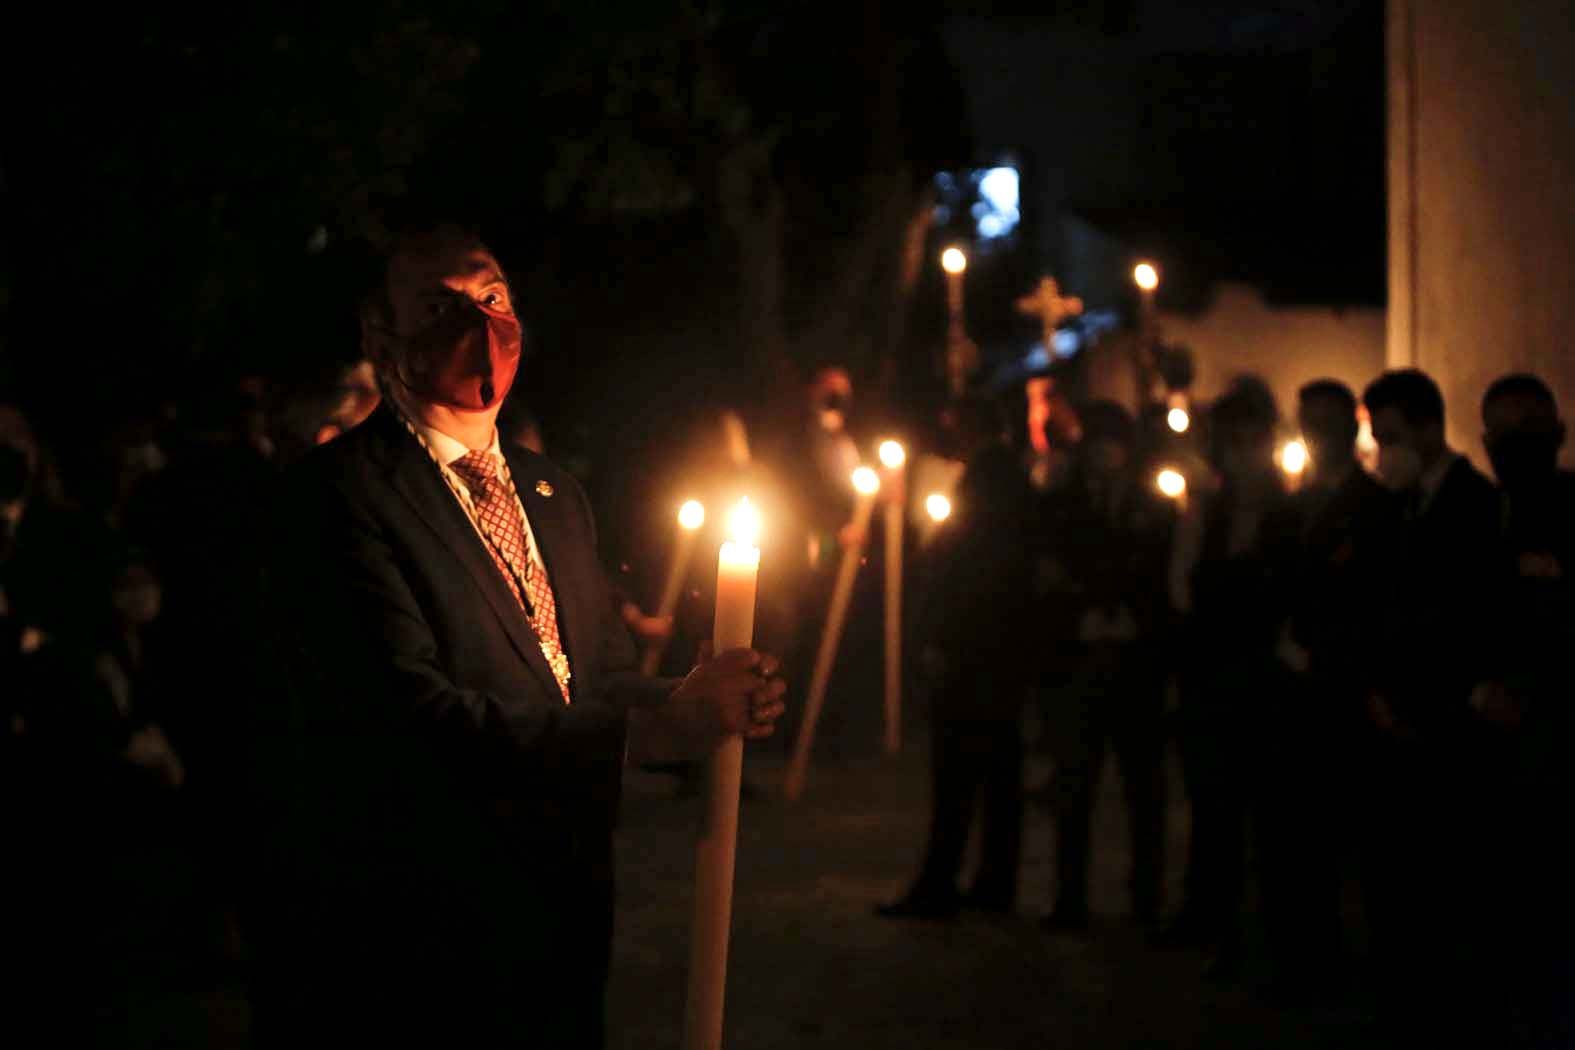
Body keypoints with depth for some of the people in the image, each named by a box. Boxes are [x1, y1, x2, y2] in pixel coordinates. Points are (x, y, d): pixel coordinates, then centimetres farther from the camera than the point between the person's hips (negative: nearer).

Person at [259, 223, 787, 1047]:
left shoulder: (556, 497, 14)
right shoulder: (339, 491, -13)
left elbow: (602, 680, 14)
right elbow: (415, 715, -23)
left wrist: (699, 705, -9)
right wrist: (652, 727, -27)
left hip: (559, 936, 7)